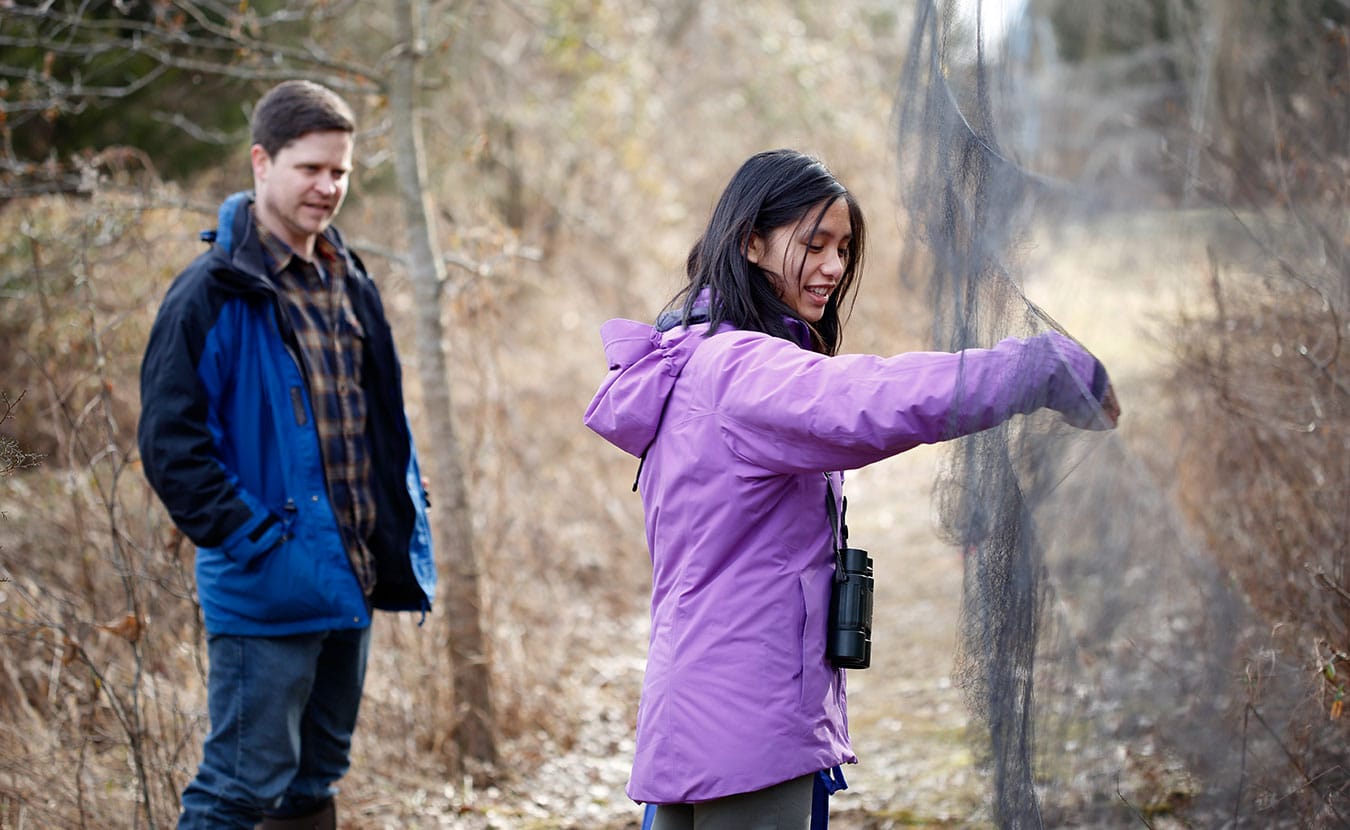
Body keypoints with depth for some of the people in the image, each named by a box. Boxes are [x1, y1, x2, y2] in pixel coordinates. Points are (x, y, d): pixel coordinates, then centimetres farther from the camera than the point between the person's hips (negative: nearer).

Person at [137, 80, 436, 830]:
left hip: (347, 584, 8)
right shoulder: (214, 293, -11)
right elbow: (170, 440, -15)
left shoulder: (349, 285, 13)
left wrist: (405, 532, 11)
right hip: (266, 592, -8)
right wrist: (249, 539, -19)